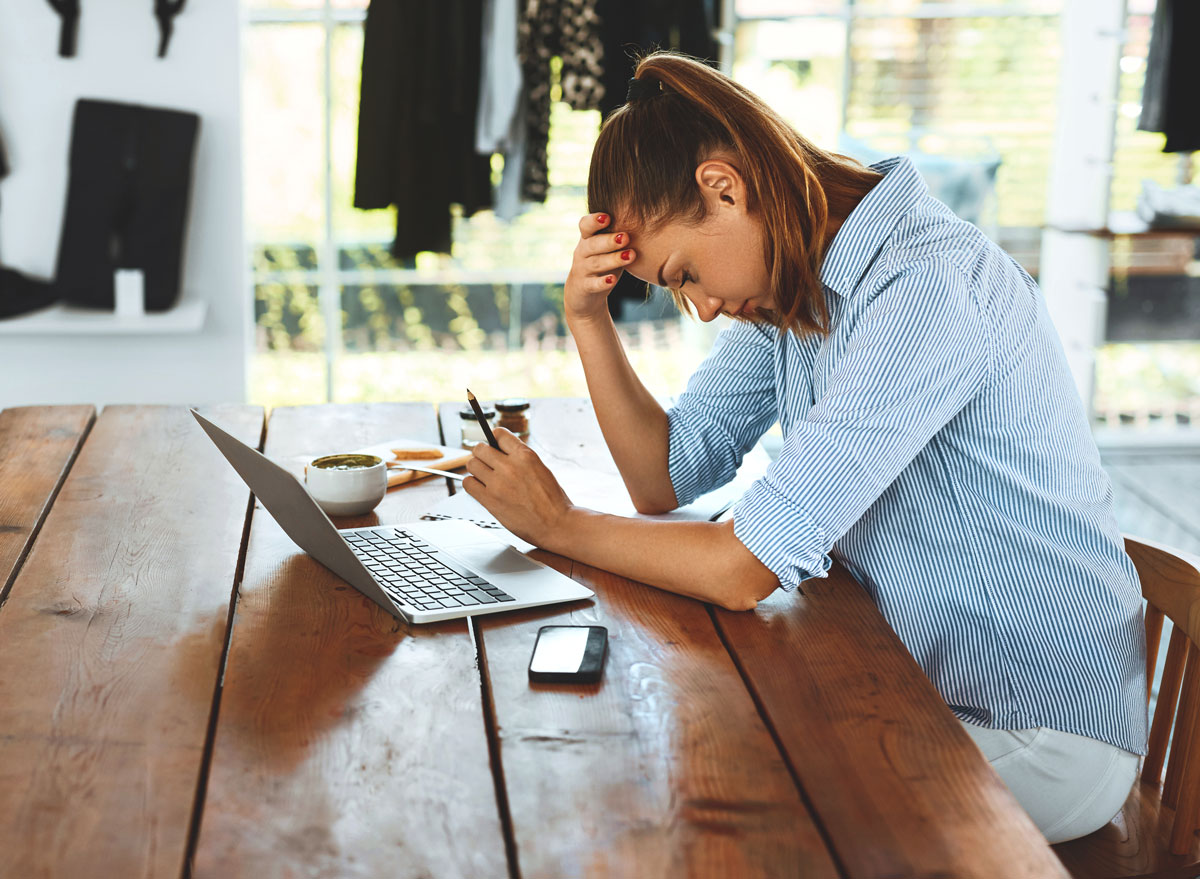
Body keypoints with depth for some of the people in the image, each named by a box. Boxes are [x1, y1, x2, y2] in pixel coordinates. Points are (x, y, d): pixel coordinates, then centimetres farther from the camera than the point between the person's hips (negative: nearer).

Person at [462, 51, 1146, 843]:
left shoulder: (927, 288, -27)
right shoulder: (785, 282, 2)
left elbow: (745, 568, -28)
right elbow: (666, 479, 5)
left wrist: (557, 523, -14)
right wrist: (588, 319, -7)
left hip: (1039, 738, -7)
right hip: (918, 684, 7)